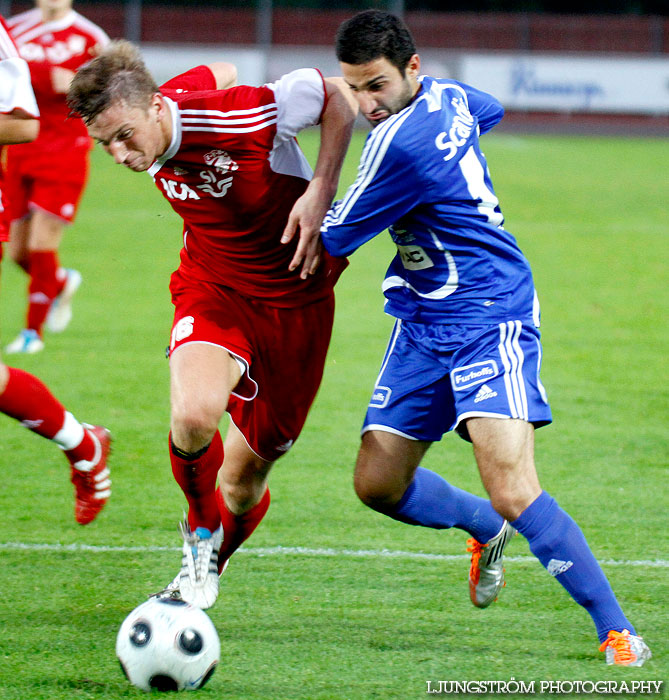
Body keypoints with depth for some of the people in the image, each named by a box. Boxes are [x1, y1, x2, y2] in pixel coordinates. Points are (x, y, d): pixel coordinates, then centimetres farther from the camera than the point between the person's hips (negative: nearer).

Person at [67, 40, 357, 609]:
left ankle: (210, 562, 39)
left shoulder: (244, 116, -29)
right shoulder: (152, 134, -12)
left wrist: (321, 192, -22)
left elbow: (337, 96, -14)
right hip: (212, 292, 3)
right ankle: (202, 534, 2)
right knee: (194, 417, -29)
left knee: (243, 485, 5)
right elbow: (218, 73, 8)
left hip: (295, 300, -3)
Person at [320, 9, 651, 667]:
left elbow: (333, 238, -12)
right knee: (378, 482, 7)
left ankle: (618, 633, -9)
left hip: (489, 318, -10)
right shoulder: (446, 96, 4)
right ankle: (487, 530, 35)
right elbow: (488, 110, 31)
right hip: (422, 325, 10)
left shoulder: (400, 143, -23)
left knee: (513, 492, -19)